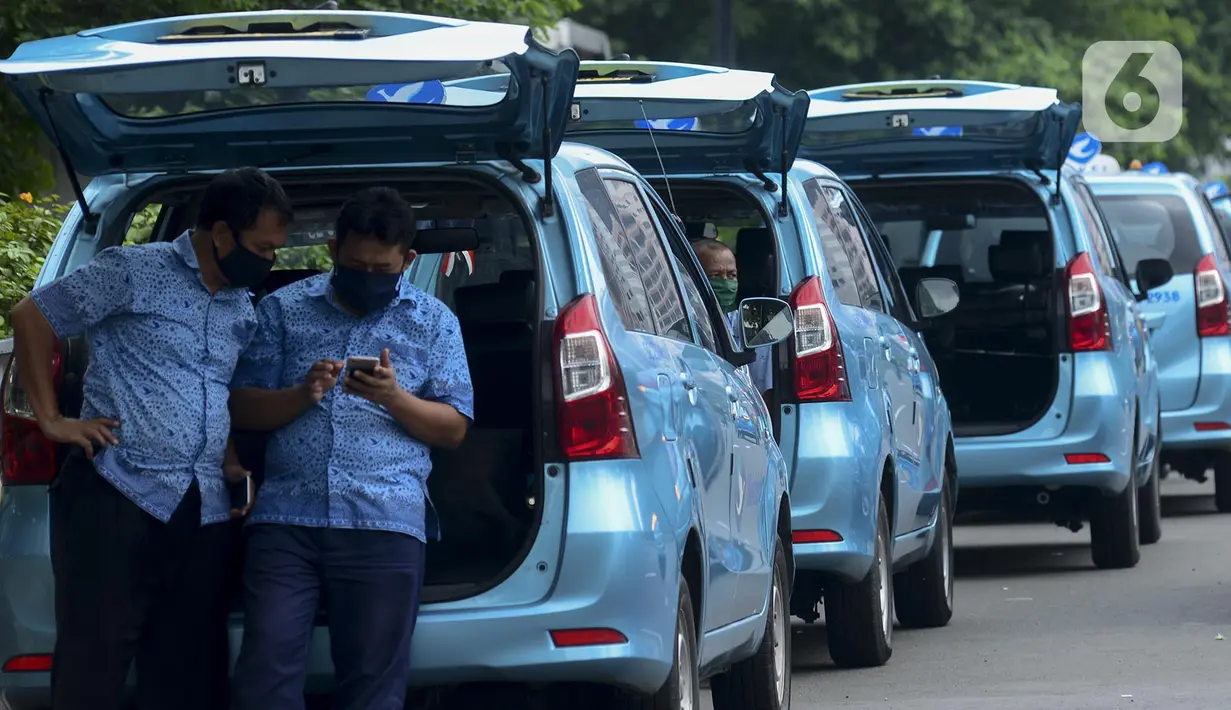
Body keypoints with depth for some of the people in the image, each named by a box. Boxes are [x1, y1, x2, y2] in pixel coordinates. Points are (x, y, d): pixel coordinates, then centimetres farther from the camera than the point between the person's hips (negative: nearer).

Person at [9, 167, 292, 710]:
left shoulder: (243, 310, 18)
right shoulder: (134, 272, -2)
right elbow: (32, 318, 2)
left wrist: (231, 462, 14)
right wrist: (51, 419, -3)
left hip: (203, 513, 7)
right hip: (118, 500, -6)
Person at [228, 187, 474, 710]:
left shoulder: (434, 322, 12)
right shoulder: (283, 309, 13)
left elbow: (453, 429, 8)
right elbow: (241, 410, 10)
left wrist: (394, 398, -11)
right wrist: (302, 395, -10)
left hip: (385, 525, -1)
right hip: (285, 518, 1)